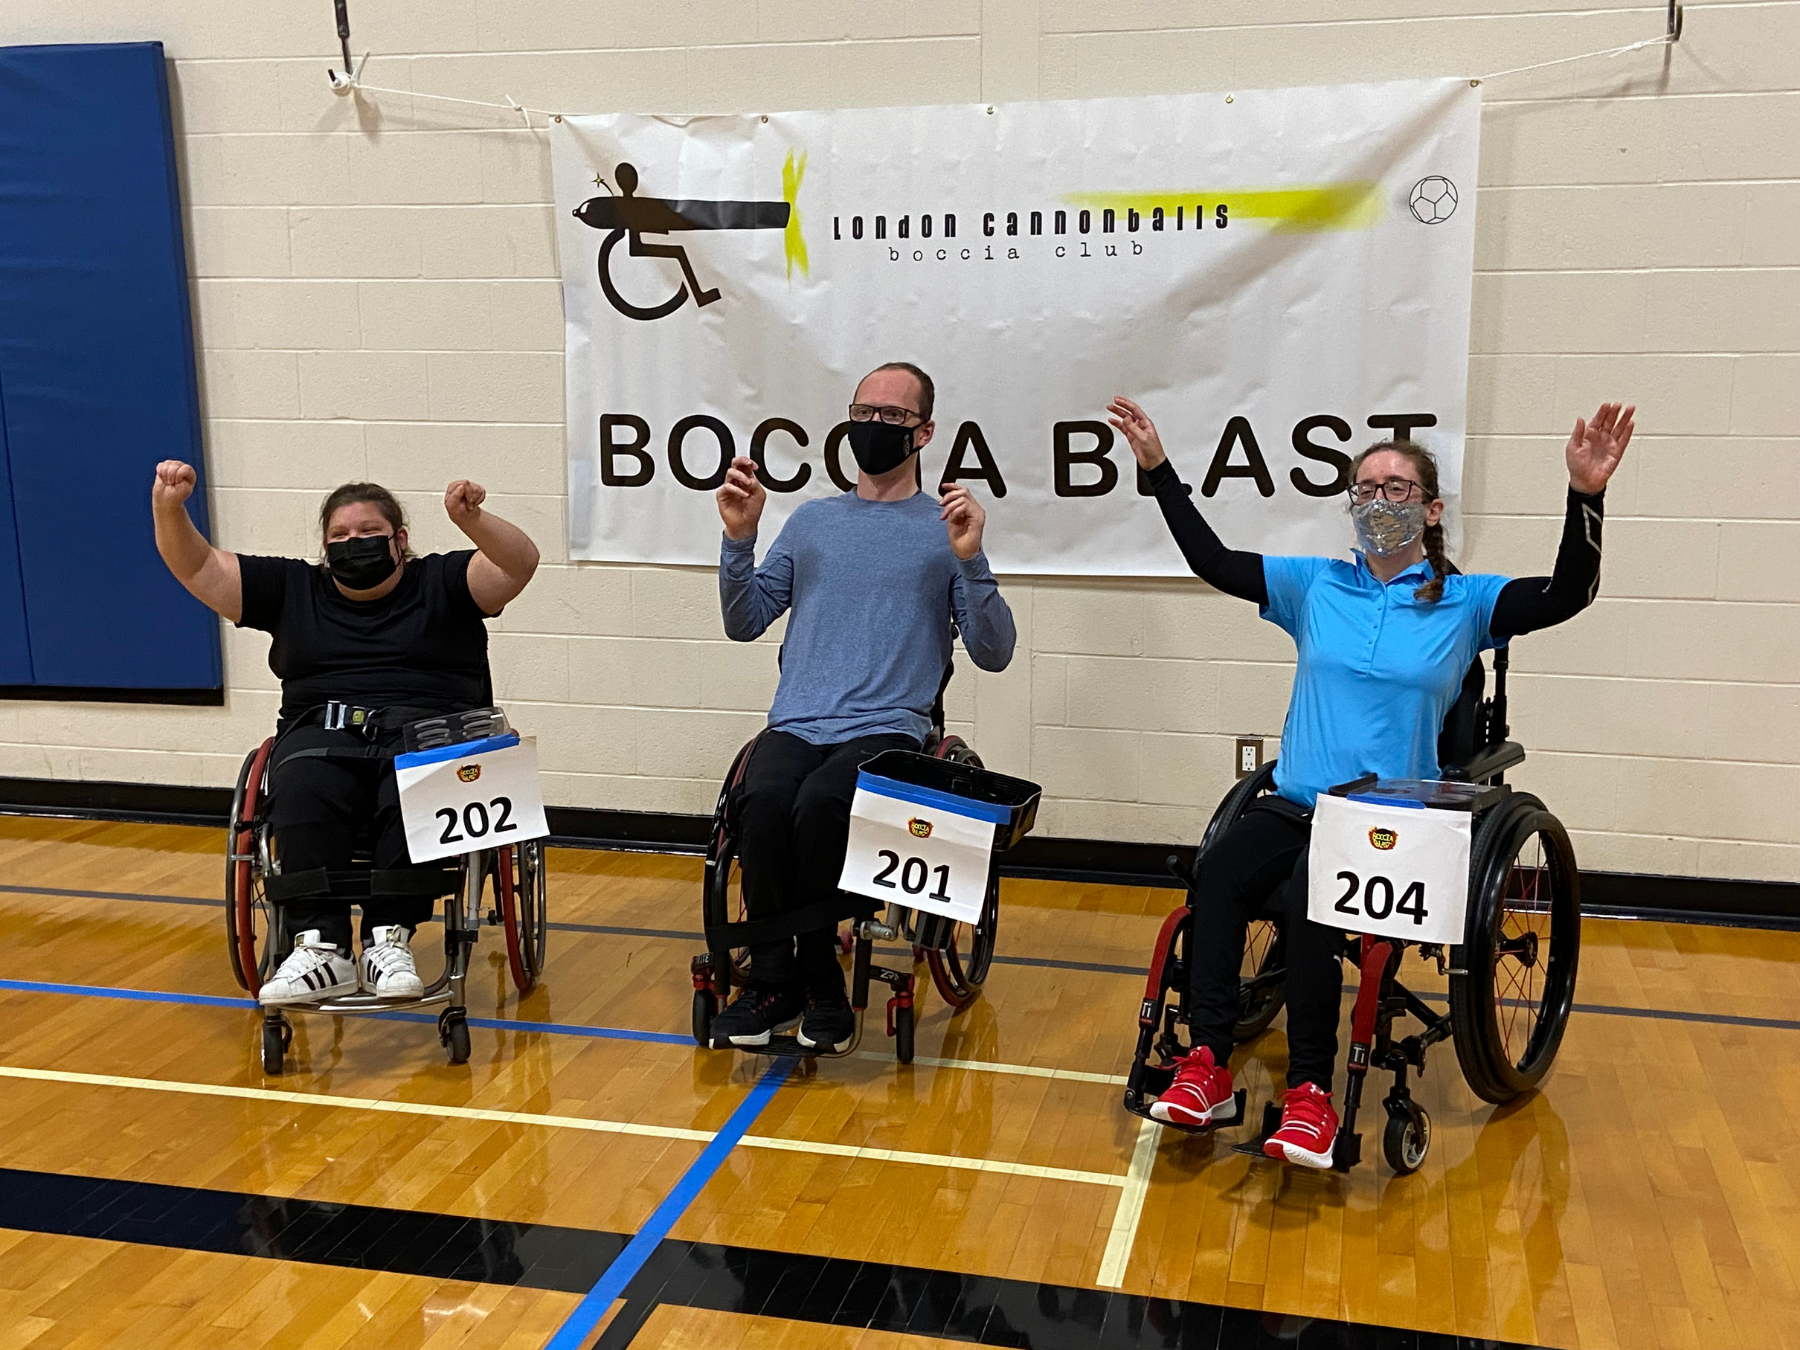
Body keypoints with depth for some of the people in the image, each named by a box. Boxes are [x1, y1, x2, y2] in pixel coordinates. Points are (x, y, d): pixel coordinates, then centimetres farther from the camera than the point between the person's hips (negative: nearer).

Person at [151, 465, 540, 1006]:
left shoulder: (441, 583, 15)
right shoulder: (293, 590, 23)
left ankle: (389, 941, -36)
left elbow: (520, 564, -1)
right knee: (302, 792, -34)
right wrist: (168, 508, -1)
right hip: (321, 732, 2)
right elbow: (197, 567, 18)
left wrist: (472, 520, -20)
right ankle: (322, 948, -37)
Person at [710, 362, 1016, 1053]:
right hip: (796, 723, 3)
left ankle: (816, 978, -13)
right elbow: (744, 623, 17)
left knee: (821, 803, -34)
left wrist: (969, 560, -11)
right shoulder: (812, 520, 20)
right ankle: (772, 980, -13)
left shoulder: (947, 528, 10)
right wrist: (738, 537, 3)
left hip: (887, 728, -3)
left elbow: (993, 653, 2)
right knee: (762, 801, -30)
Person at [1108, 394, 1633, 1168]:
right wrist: (1159, 470, 6)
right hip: (1296, 804, 3)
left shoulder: (1466, 603, 5)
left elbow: (1566, 596, -9)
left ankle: (1311, 1093, -20)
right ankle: (1207, 1063, -20)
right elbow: (1212, 560, 11)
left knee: (1306, 898, -32)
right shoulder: (1315, 587, 13)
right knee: (1215, 877, -27)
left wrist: (1585, 496, -23)